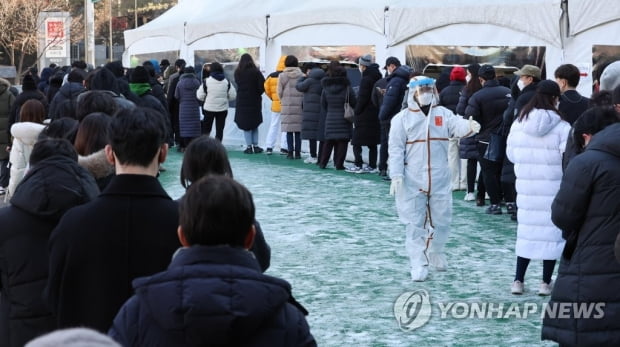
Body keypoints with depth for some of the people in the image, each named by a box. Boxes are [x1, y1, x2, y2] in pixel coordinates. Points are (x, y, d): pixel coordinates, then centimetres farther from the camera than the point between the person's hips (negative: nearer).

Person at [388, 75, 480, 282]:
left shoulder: (443, 114, 5)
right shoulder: (402, 118, -1)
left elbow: (457, 126, -14)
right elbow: (396, 148, -4)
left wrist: (469, 126, -38)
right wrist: (396, 175, -13)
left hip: (440, 180, 3)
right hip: (412, 182, -2)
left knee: (441, 220, 12)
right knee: (415, 224, 0)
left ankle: (435, 253, 37)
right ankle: (418, 265, 5)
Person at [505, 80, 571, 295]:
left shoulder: (518, 124, -1)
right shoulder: (561, 128, -14)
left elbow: (511, 154, 9)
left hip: (526, 187, 4)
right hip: (553, 189, -4)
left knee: (526, 231, 14)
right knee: (551, 232, 7)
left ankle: (518, 280, 15)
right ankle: (546, 282, 11)